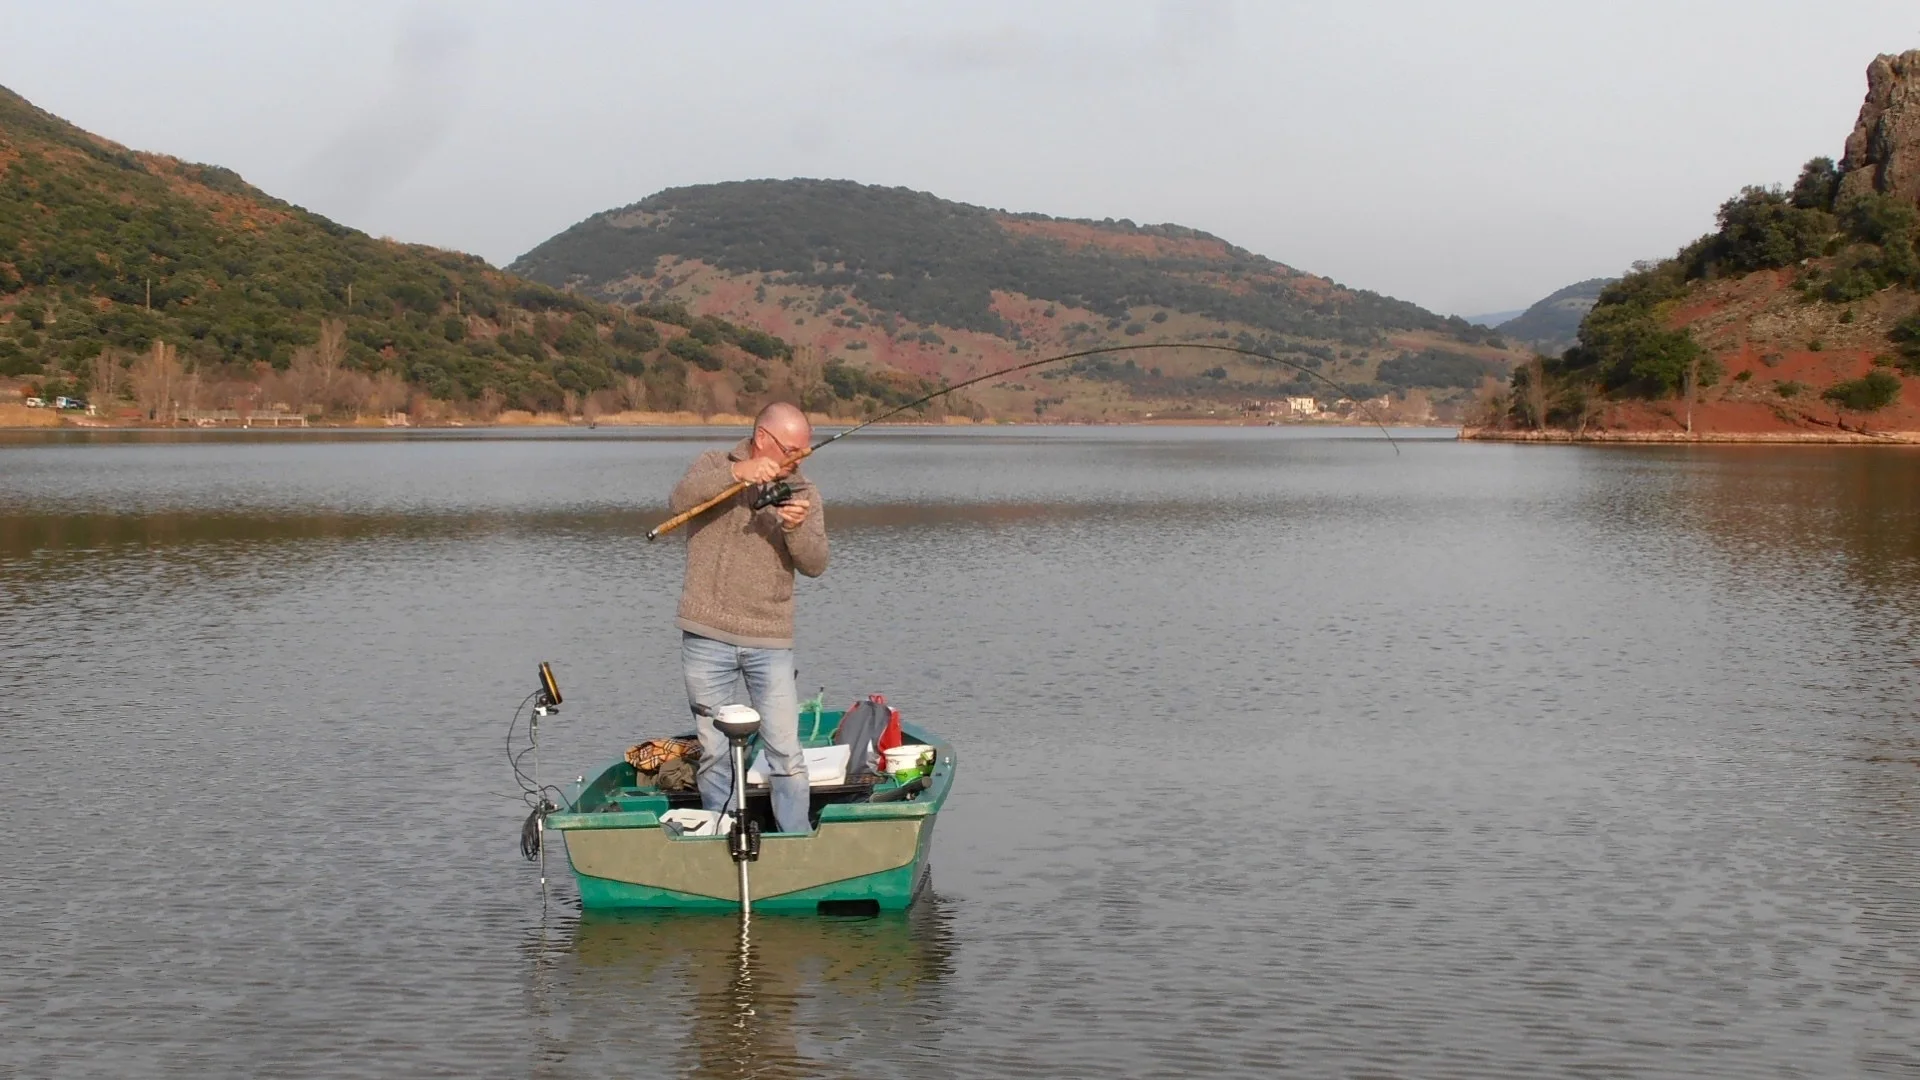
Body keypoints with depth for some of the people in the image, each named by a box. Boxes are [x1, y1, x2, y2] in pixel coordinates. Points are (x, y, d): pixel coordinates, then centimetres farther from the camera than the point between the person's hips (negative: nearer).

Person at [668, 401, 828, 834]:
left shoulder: (802, 492, 8)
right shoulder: (715, 465, 3)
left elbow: (815, 564, -3)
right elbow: (682, 499, -19)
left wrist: (796, 529, -23)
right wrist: (737, 472, -31)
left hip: (770, 641, 1)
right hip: (707, 637, -1)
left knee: (786, 753, -4)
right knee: (714, 753, 5)